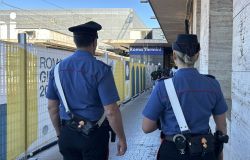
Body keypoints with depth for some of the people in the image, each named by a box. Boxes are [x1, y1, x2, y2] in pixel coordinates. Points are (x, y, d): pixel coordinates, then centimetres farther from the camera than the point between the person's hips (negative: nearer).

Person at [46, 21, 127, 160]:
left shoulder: (58, 69, 1)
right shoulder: (100, 69, -15)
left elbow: (52, 107, 7)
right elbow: (111, 111, -17)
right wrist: (121, 138, -5)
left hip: (67, 135, 4)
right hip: (94, 135, -4)